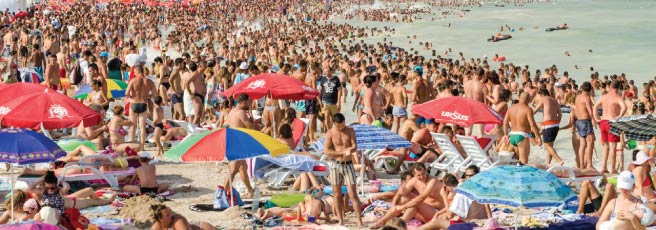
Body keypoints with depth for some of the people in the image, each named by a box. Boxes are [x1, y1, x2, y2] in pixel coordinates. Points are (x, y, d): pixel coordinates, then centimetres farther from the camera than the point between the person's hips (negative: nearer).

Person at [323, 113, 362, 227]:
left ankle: (359, 221, -4)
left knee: (352, 194, -5)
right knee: (337, 194, 4)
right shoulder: (330, 133, -5)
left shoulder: (350, 131, 0)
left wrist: (349, 150, -31)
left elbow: (355, 146, -8)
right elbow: (326, 151, -9)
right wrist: (342, 152, -14)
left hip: (348, 165, 0)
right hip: (335, 165, 0)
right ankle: (341, 221, 14)